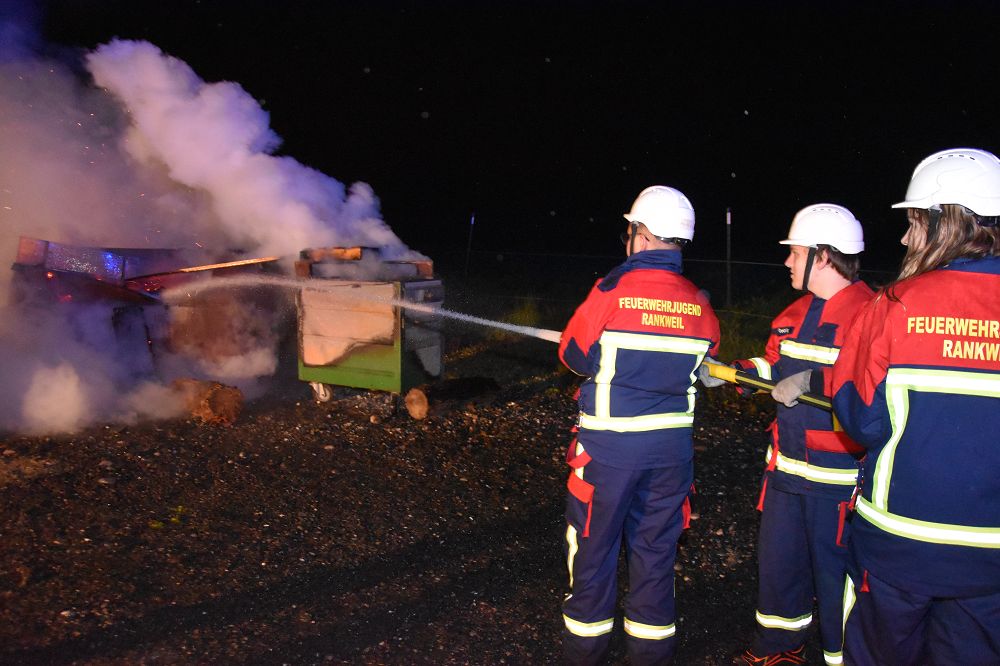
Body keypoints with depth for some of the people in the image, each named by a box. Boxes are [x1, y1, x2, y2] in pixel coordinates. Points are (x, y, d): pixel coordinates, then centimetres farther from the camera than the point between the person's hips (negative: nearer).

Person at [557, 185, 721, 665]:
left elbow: (573, 355, -6)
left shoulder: (611, 291, -15)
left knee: (594, 544, 14)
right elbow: (705, 361, 8)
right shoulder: (700, 305, -3)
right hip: (672, 444, 4)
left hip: (609, 444, -3)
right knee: (655, 546, 17)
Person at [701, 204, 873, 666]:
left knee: (834, 571, 4)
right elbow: (773, 367, 20)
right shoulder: (796, 313, 10)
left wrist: (814, 382, -32)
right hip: (787, 464, 9)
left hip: (838, 473, -8)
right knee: (777, 558, 21)